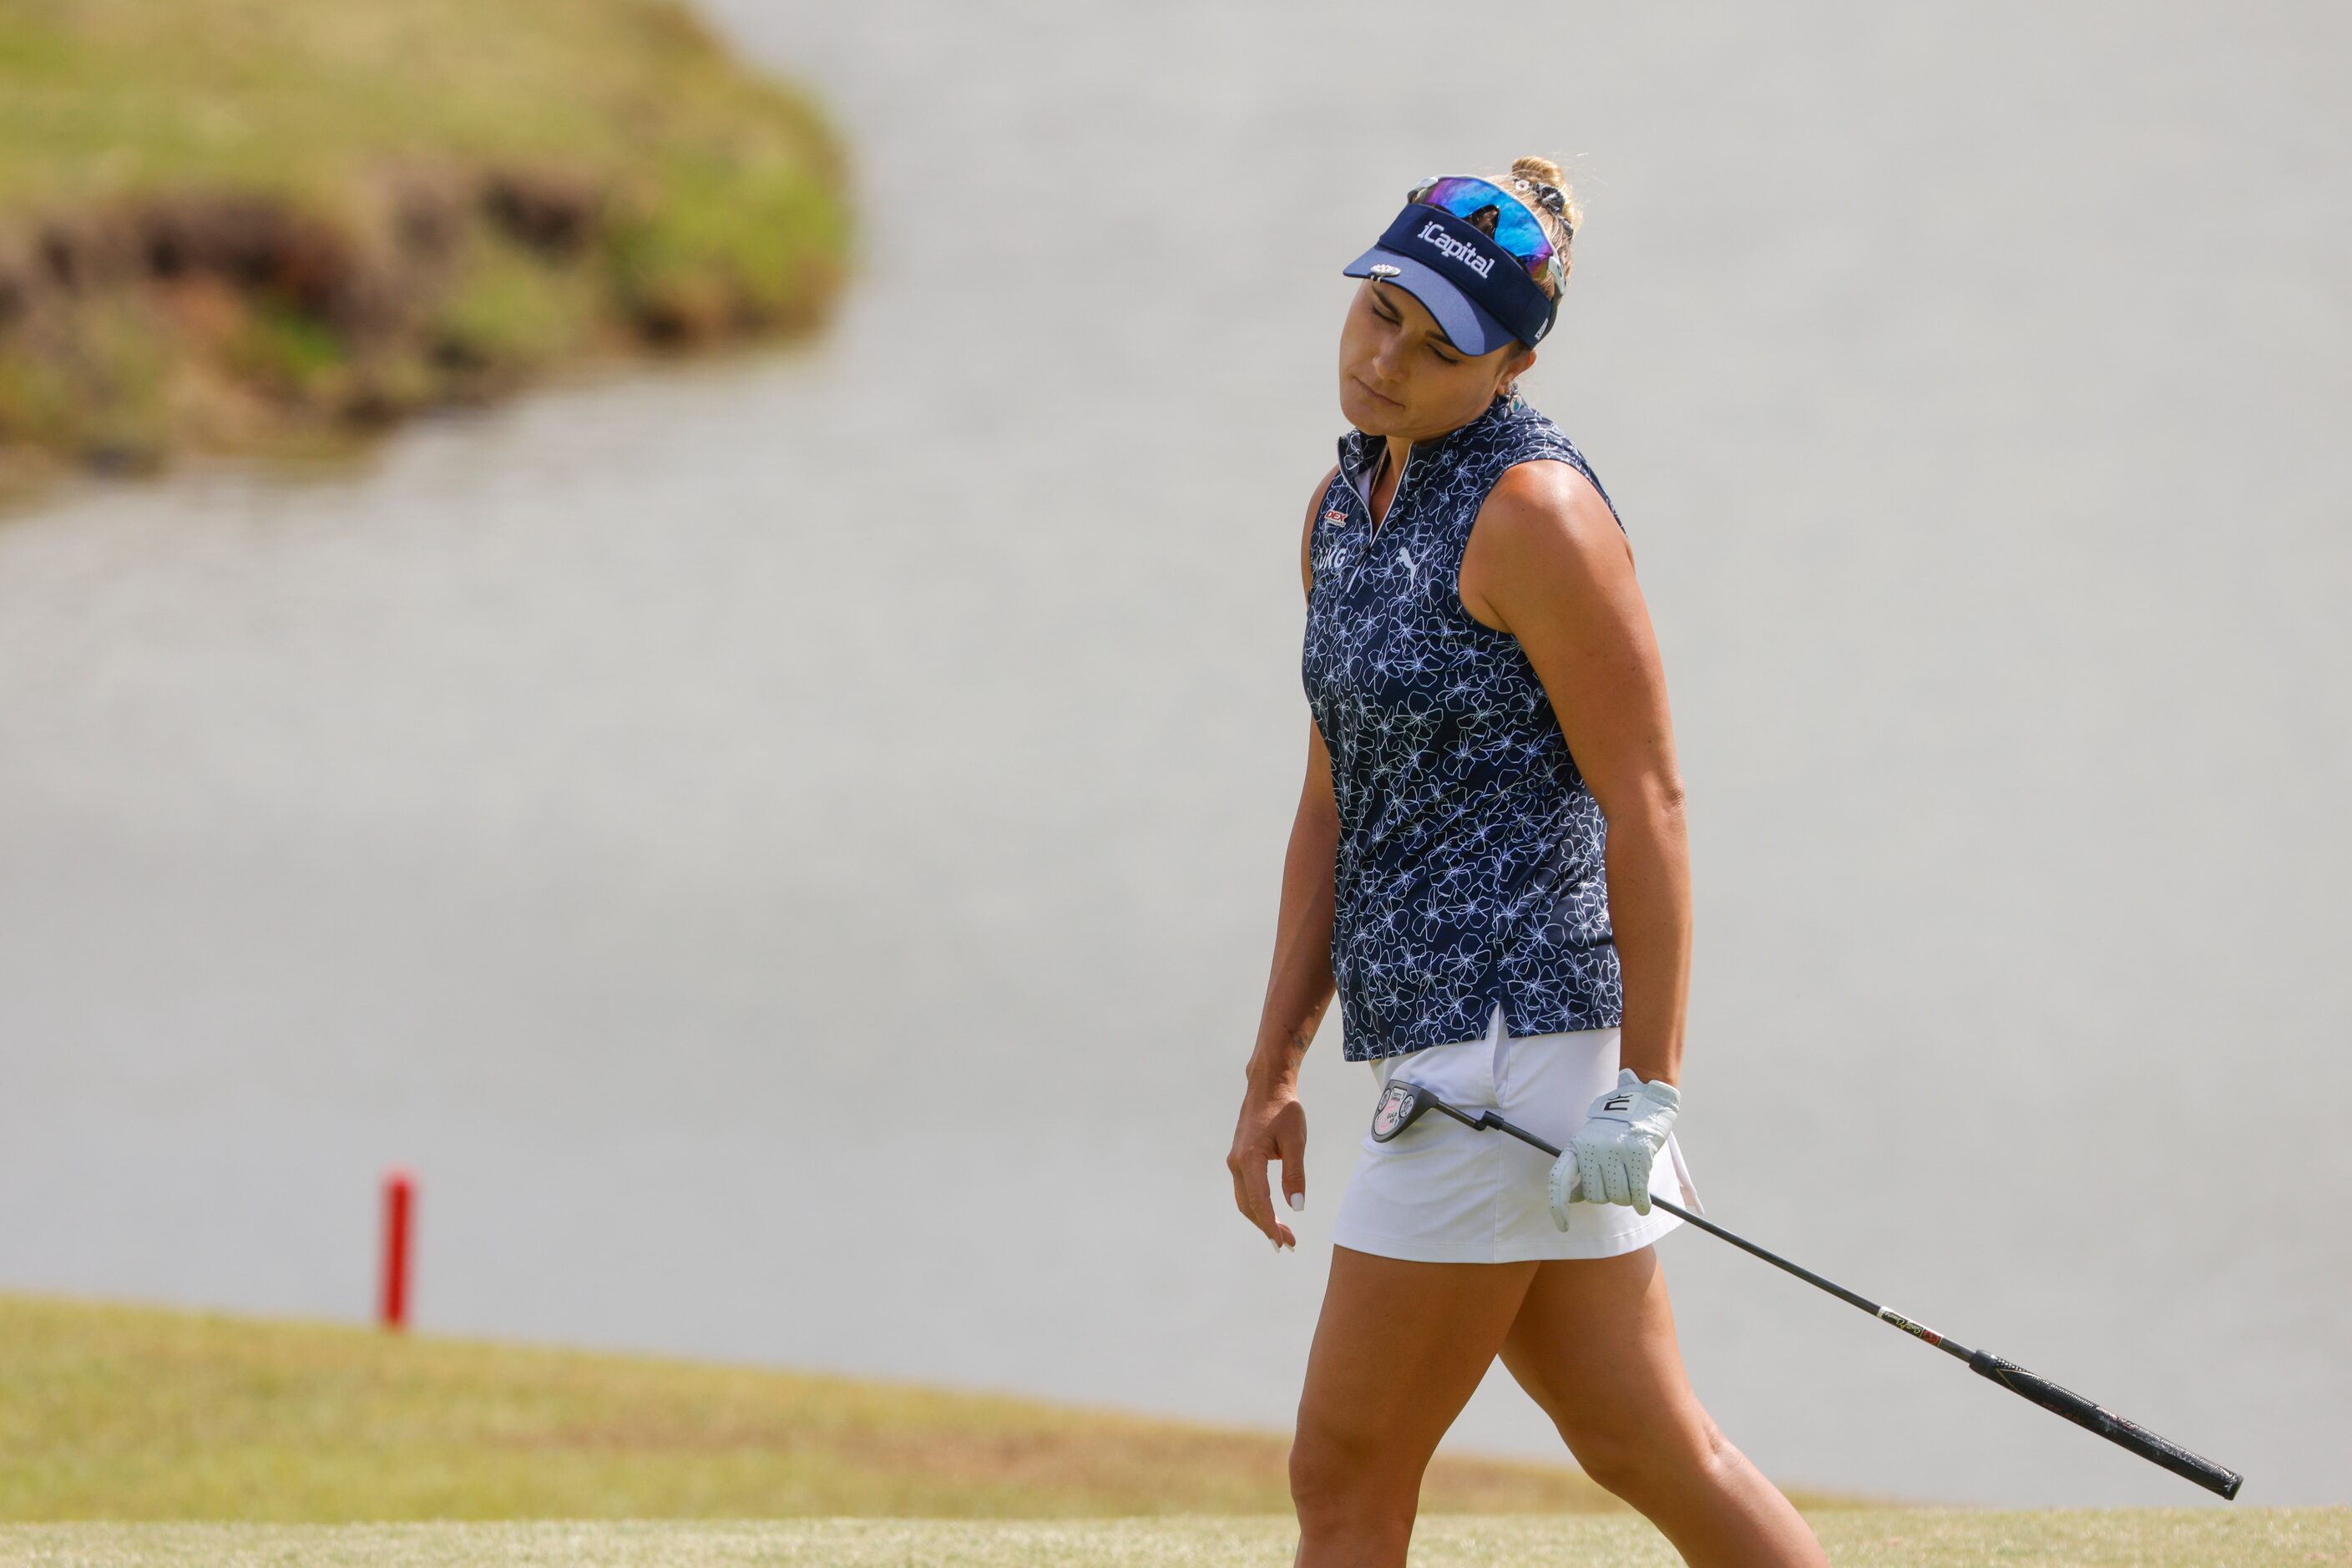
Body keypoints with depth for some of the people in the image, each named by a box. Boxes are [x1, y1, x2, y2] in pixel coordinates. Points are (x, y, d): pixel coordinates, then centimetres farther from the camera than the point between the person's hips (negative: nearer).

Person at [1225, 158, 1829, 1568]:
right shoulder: (1346, 508, 14)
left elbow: (1646, 802, -15)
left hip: (1519, 1025, -9)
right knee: (1651, 1454, 12)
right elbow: (1336, 808, 20)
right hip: (1442, 1035, 9)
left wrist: (1645, 1092, -19)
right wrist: (1275, 1068, 17)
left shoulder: (1533, 510, -12)